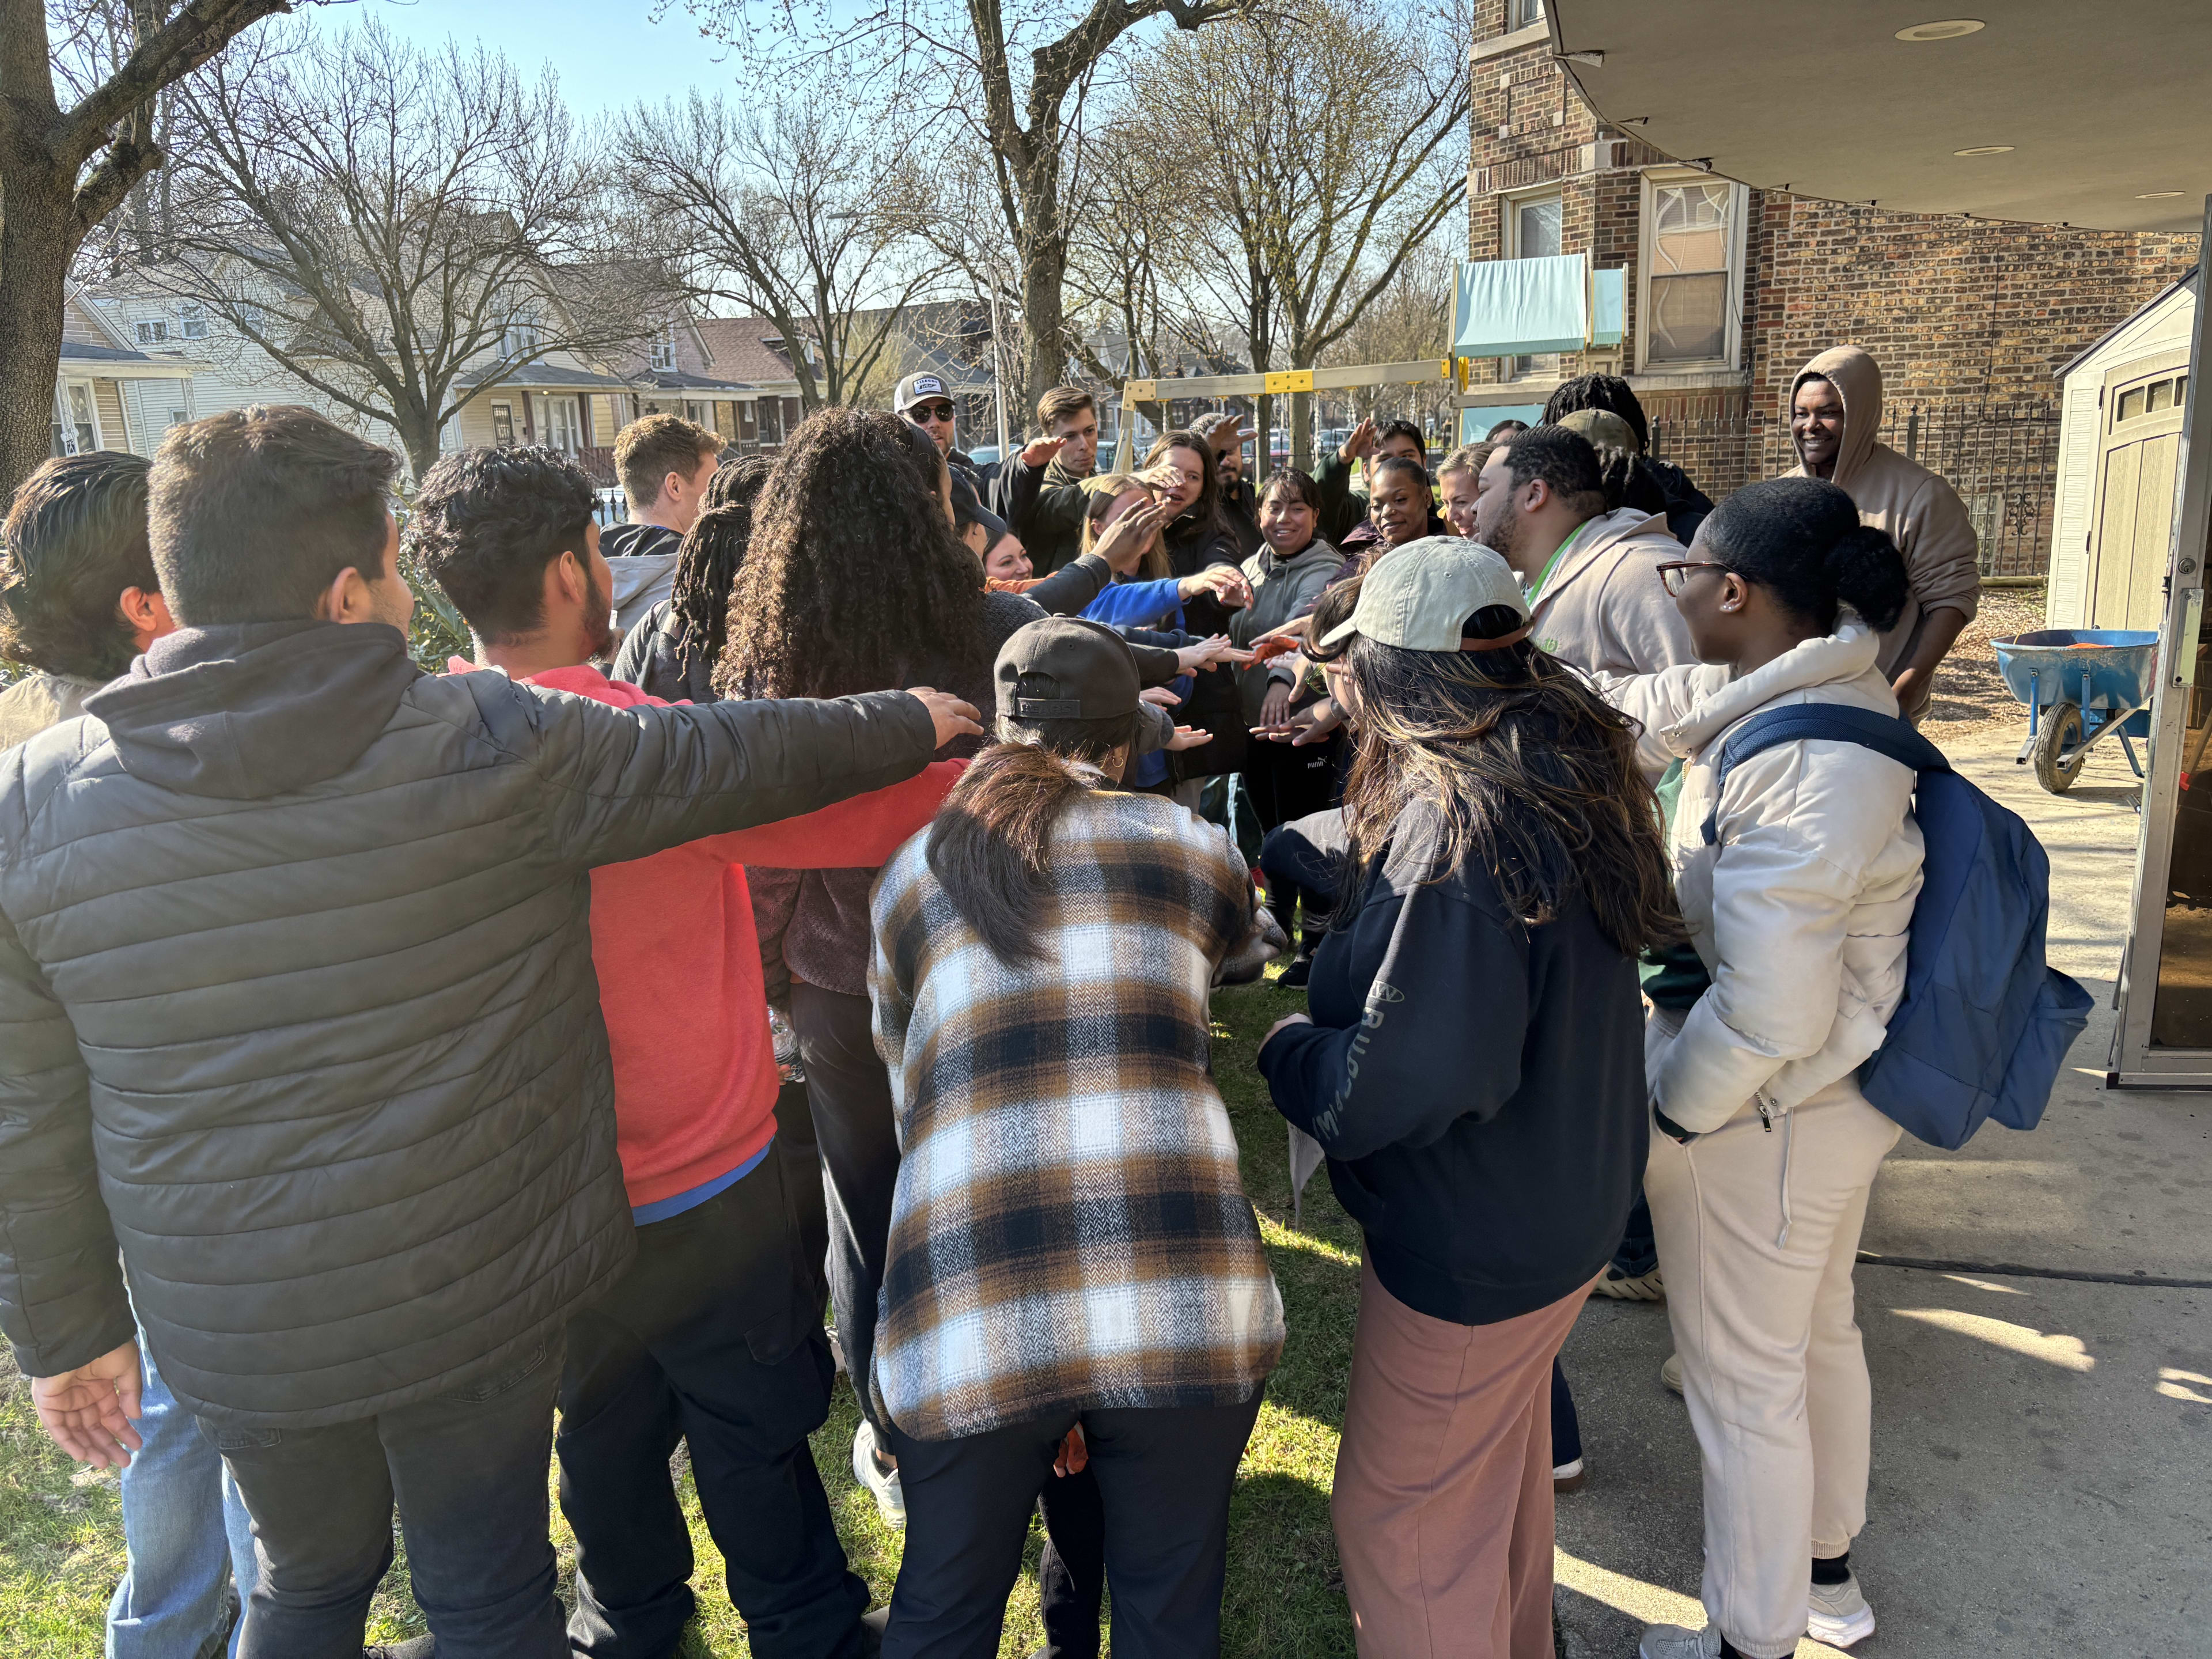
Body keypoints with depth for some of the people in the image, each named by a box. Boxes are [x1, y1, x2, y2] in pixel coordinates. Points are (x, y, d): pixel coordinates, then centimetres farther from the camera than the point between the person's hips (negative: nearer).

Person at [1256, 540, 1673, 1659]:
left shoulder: (1458, 828, -30)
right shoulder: (1572, 774, 0)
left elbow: (1409, 1076, -32)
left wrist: (1288, 1052, -15)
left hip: (1471, 1245, -10)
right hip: (1569, 1200, 10)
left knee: (1400, 1520, 10)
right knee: (1502, 1468, 31)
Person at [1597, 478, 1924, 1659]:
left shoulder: (1803, 768, -32)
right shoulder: (1797, 692, -2)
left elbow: (1768, 1008, -33)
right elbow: (1631, 709, 9)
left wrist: (1672, 1111, -17)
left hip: (1764, 1118, -10)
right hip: (1832, 1092, 10)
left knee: (1743, 1380, 11)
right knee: (1817, 1332, 28)